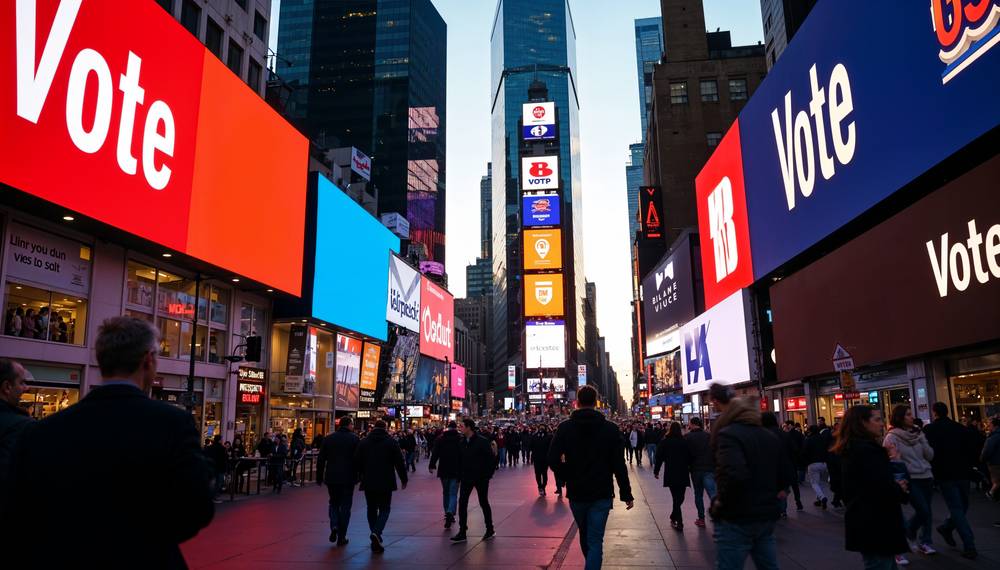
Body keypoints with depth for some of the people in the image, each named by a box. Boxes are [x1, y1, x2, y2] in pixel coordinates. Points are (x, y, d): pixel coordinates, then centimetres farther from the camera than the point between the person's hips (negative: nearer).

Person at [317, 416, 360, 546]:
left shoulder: (328, 438, 4)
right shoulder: (354, 439, -5)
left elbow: (321, 459, 4)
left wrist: (319, 477, 10)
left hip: (331, 477, 2)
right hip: (348, 478, -2)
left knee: (333, 502, 20)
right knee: (345, 506, 8)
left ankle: (334, 526, -4)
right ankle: (341, 537, 8)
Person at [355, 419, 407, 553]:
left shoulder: (363, 442, 4)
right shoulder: (391, 442, -3)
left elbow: (357, 462, 6)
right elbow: (399, 463, -3)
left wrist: (361, 477, 20)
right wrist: (403, 479, 6)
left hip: (368, 482, 3)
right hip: (386, 483, -2)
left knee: (371, 509, 12)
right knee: (384, 509, 5)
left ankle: (376, 542, 12)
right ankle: (376, 532, -20)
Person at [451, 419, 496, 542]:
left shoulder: (482, 441, -14)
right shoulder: (461, 442, 3)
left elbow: (492, 458, -13)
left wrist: (488, 474, -13)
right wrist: (461, 473, 6)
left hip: (481, 478, -5)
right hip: (467, 477, 5)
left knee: (484, 503, 7)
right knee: (462, 503, -1)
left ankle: (490, 530, 22)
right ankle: (462, 533, 5)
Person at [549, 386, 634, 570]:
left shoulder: (565, 428, -4)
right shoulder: (610, 429, -5)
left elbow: (553, 460, -11)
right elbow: (619, 465, -7)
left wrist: (568, 477, 6)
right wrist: (626, 494, -1)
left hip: (576, 493, 2)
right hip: (602, 493, -2)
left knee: (584, 535, 22)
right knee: (595, 540, -1)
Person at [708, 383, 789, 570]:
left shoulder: (727, 434, -16)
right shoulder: (768, 436, 12)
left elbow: (734, 474, -31)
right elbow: (784, 473, 16)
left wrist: (721, 501, -17)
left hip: (736, 520, -8)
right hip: (767, 516, 8)